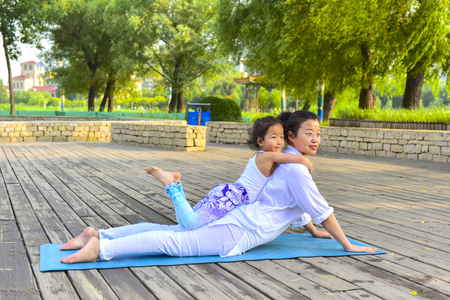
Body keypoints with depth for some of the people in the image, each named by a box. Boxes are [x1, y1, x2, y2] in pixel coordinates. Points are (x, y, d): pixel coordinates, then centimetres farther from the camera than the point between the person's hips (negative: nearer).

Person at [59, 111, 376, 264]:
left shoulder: (292, 163, 18)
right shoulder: (296, 169, -14)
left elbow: (298, 204, 32)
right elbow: (321, 209, -11)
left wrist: (314, 231, 39)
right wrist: (347, 245, -3)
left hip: (238, 217, 9)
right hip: (240, 231, -9)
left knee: (173, 231, 8)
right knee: (174, 242, -17)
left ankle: (98, 234, 6)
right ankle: (100, 248, -24)